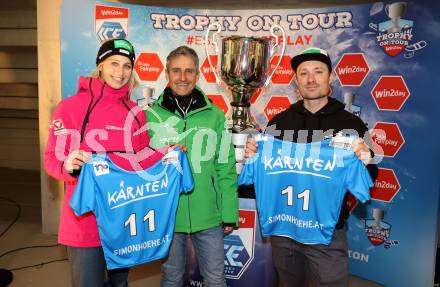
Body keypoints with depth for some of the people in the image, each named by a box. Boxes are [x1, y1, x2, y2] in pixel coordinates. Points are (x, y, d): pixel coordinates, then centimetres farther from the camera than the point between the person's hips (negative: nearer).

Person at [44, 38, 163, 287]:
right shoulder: (71, 107, -7)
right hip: (85, 218, -4)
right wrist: (69, 165, -28)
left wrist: (162, 155, -6)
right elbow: (52, 158, -8)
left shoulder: (135, 113, 5)